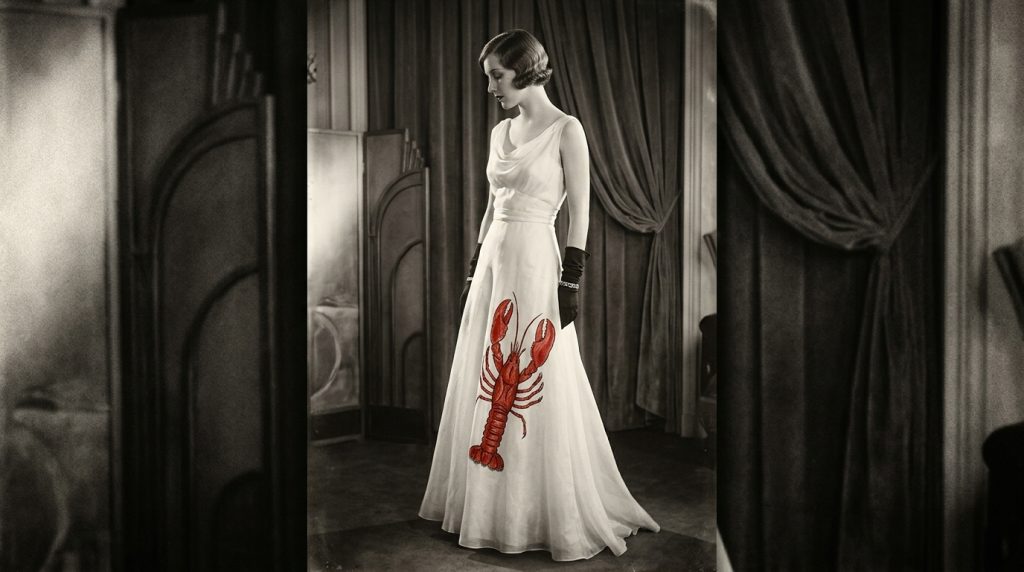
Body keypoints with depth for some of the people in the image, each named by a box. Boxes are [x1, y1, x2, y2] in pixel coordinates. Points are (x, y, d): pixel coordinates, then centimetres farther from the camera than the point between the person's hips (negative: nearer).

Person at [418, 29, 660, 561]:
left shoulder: (566, 129, -7)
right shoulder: (500, 132, 13)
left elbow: (580, 211, -9)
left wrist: (571, 282, -13)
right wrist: (475, 269, 16)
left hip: (534, 264, -7)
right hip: (493, 263, 7)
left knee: (537, 388, -2)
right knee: (485, 384, 10)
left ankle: (555, 517, 12)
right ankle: (487, 504, 25)